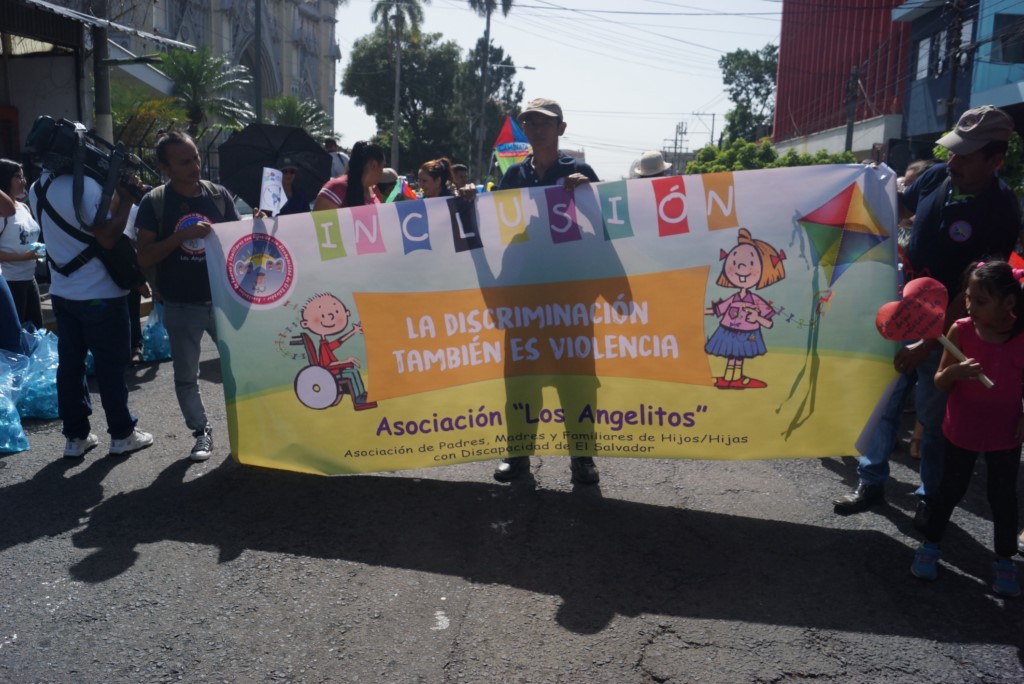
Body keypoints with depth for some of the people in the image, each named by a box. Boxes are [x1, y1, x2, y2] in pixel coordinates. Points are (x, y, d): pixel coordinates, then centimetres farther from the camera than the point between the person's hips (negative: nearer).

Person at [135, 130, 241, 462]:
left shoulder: (219, 195, 1)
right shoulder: (154, 202, -5)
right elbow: (144, 257, -8)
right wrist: (182, 235, -21)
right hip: (181, 306, -1)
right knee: (186, 376, 9)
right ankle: (202, 432, 26)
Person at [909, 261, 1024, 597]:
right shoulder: (961, 330, -15)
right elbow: (940, 382, -10)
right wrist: (954, 371, -30)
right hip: (962, 431, 0)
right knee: (950, 490, 14)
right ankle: (930, 545, 32)